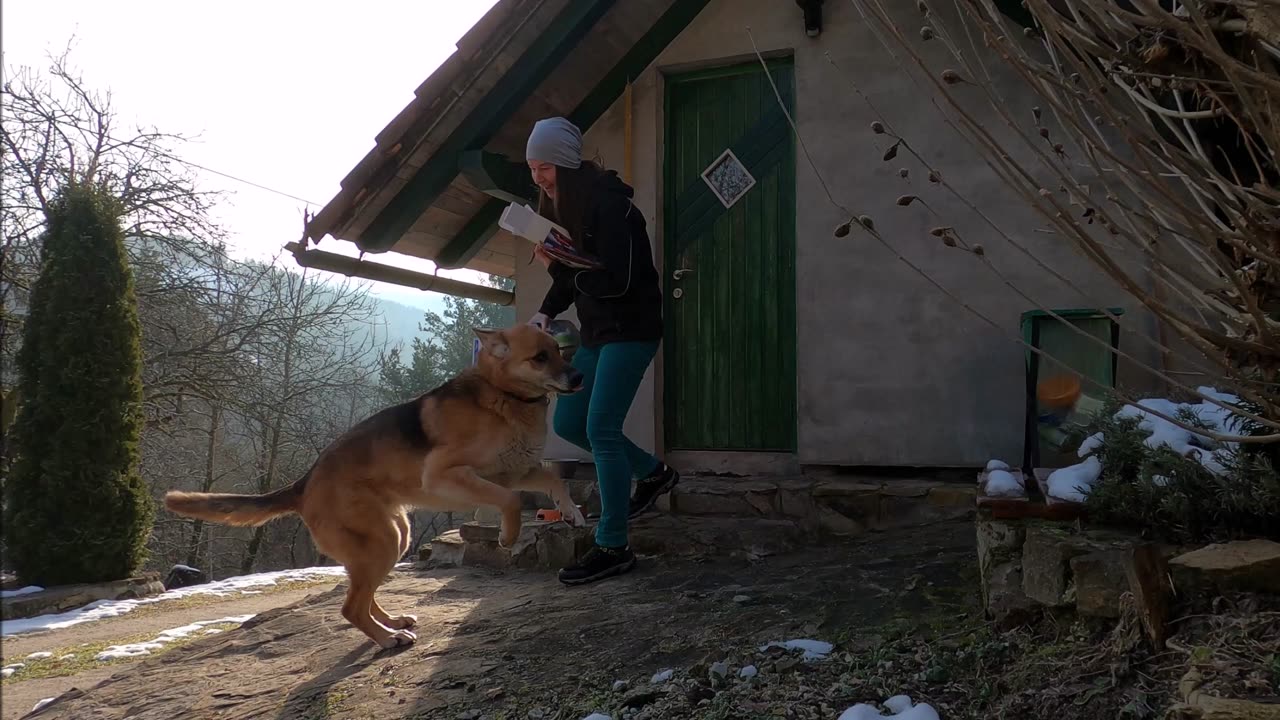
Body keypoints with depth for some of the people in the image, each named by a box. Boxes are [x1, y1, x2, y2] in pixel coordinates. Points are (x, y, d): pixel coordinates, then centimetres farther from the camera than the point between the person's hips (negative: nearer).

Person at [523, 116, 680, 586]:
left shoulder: (608, 204, -19)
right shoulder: (563, 207, 8)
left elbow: (616, 281, -25)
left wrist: (555, 267, -23)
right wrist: (546, 313, -1)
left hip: (631, 328, -9)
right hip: (596, 330, 9)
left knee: (601, 429, -13)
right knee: (567, 424, 11)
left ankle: (613, 548, -4)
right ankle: (653, 473, 30)